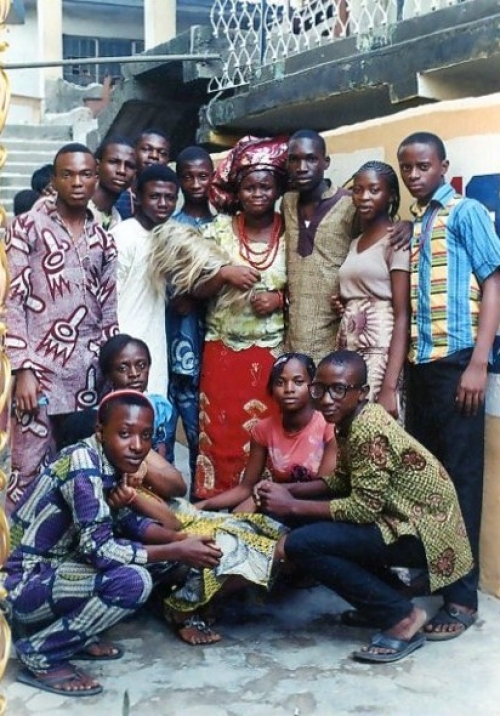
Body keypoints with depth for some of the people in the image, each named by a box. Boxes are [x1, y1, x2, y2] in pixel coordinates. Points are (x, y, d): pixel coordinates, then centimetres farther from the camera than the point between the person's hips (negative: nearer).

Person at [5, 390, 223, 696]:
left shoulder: (109, 461, 0)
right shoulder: (83, 464, -25)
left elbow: (127, 521, 11)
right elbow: (98, 550, -28)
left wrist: (180, 540, -5)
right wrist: (178, 551, -21)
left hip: (55, 567, 9)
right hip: (23, 583, -9)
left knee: (162, 558, 4)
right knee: (133, 580, -28)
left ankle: (72, 631, 11)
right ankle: (39, 654, -9)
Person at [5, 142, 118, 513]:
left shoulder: (103, 240, 13)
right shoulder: (28, 226, 1)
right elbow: (11, 301, -4)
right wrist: (23, 368, -11)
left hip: (87, 373, 4)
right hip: (39, 367, -4)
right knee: (30, 469, -2)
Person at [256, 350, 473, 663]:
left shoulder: (368, 430, -24)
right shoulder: (355, 418, 4)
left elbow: (363, 508, -24)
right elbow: (342, 480, 13)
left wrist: (292, 506, -16)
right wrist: (288, 490, 0)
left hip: (424, 532, -10)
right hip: (404, 518, 10)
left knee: (301, 544, -19)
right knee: (313, 515, 10)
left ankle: (402, 617, -7)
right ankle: (378, 602, 15)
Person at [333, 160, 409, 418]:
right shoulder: (354, 243, 16)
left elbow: (402, 316, -14)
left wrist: (390, 387, -22)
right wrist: (342, 304, 4)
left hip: (380, 352, -7)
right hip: (348, 350, 7)